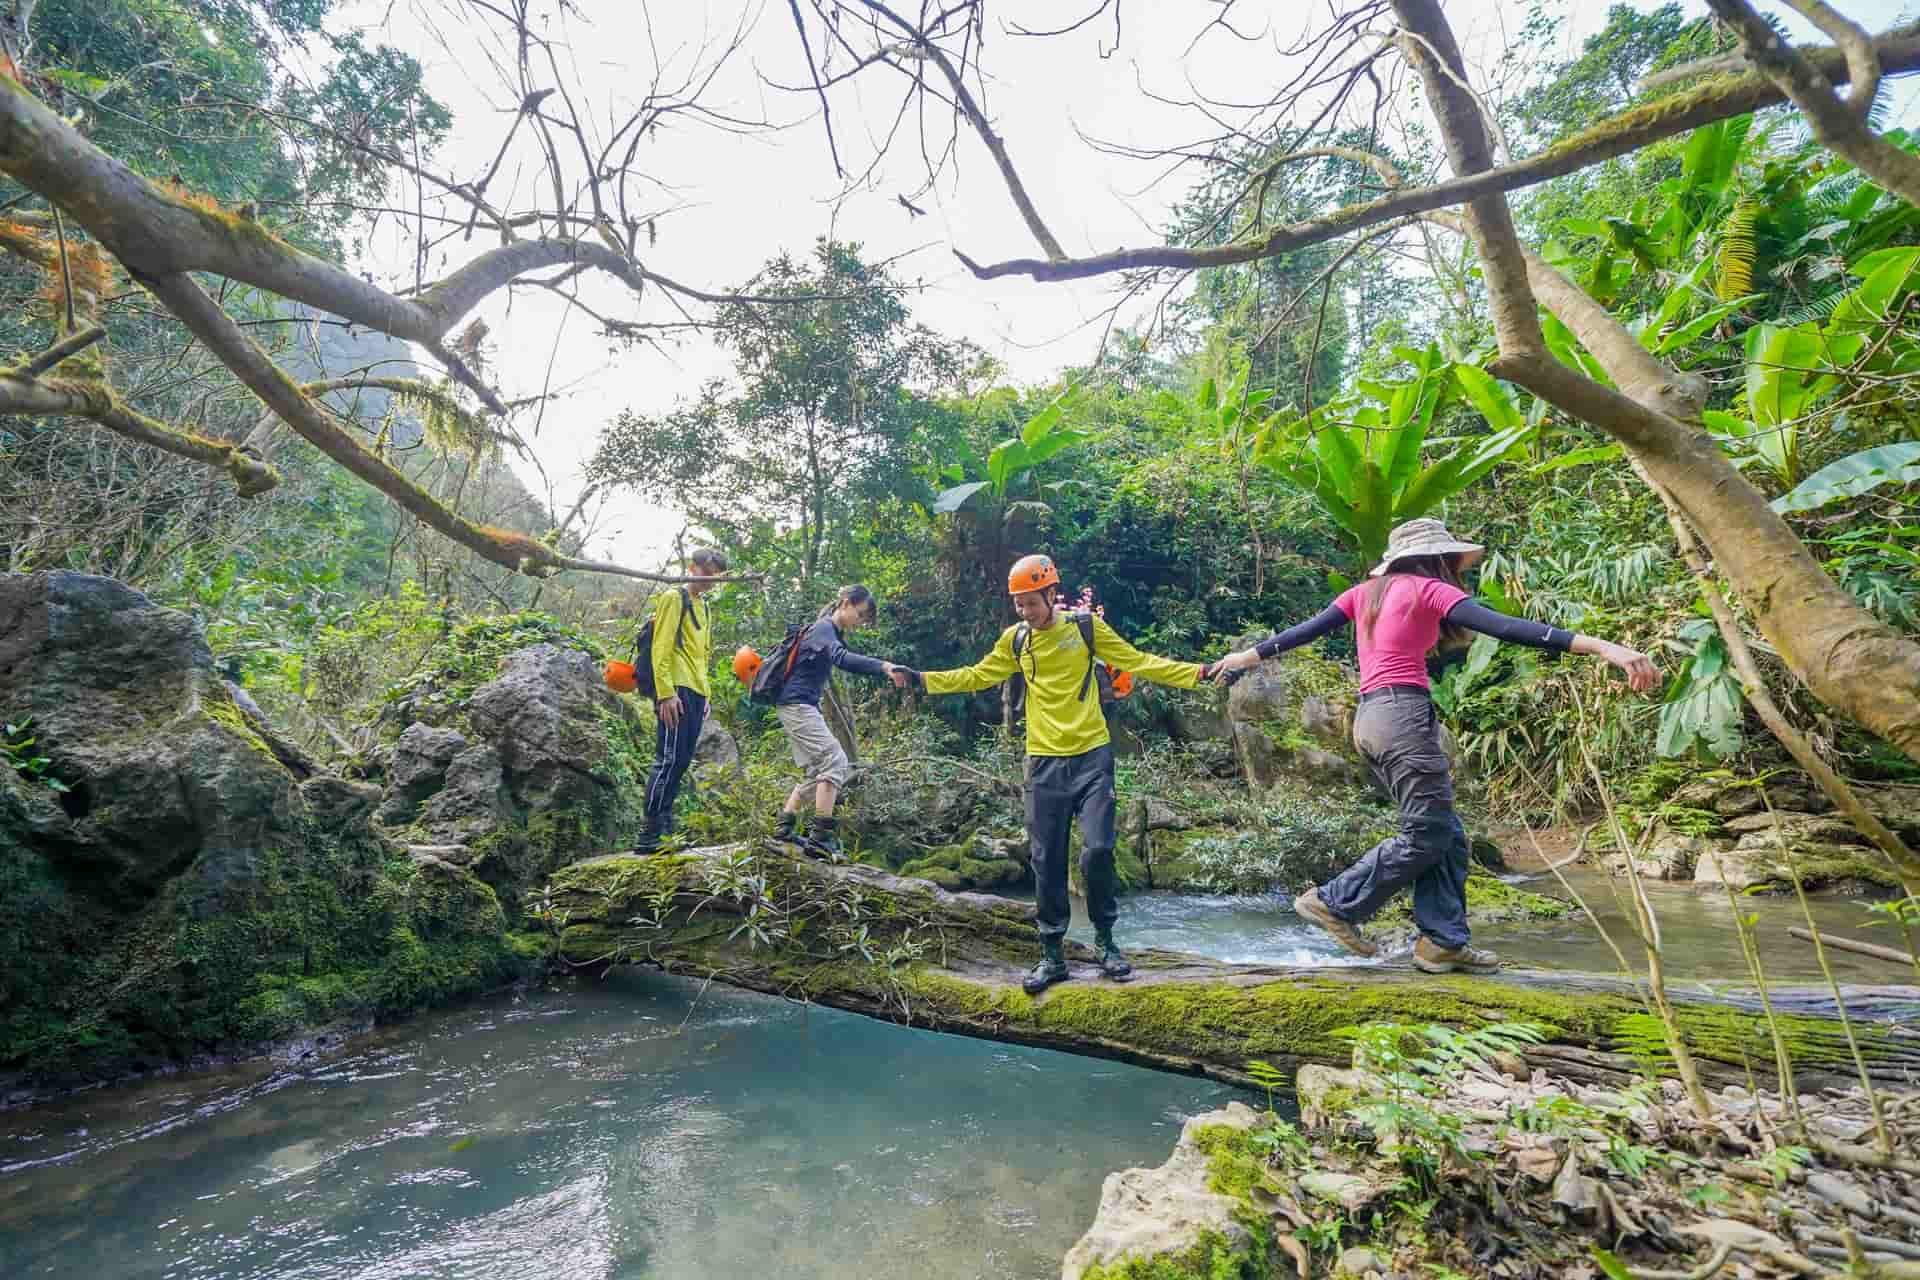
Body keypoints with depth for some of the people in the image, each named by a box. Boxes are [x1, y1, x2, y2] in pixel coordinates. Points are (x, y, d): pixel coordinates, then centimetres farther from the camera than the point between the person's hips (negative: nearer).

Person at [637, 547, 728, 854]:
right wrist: (666, 694, -19)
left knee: (681, 762, 8)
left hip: (695, 693, 9)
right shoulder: (673, 598, -4)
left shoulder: (703, 607, 22)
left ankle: (665, 828, 14)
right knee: (669, 760, -11)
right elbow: (661, 649, -12)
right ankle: (650, 834, -9)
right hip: (676, 691, -9)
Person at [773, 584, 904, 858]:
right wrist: (884, 666, -46)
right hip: (796, 704, -10)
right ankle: (821, 834, -19)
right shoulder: (824, 628, -15)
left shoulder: (833, 632, 18)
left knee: (816, 770, 11)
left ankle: (784, 827, 17)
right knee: (835, 760, -17)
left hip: (804, 707, 10)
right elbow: (841, 658, -35)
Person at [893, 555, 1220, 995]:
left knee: (1097, 850, -8)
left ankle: (1105, 940, 16)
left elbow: (1138, 662, -1)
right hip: (1044, 762, 2)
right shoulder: (1014, 640, 6)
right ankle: (1052, 954, 17)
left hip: (1091, 756, -2)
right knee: (1047, 862, 5)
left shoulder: (1086, 627, -2)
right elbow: (977, 676, 12)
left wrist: (1195, 673, -8)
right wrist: (921, 679, 5)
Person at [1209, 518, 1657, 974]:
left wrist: (1249, 655, 29)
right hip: (1403, 714, -8)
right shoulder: (1427, 589, -1)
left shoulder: (1365, 593, 18)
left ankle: (1444, 940, 8)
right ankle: (1335, 902, 1)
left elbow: (1307, 629, 19)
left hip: (1370, 718, 8)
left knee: (1445, 833, 11)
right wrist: (1599, 646, -17)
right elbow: (1504, 627, -12)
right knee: (1428, 834, -2)